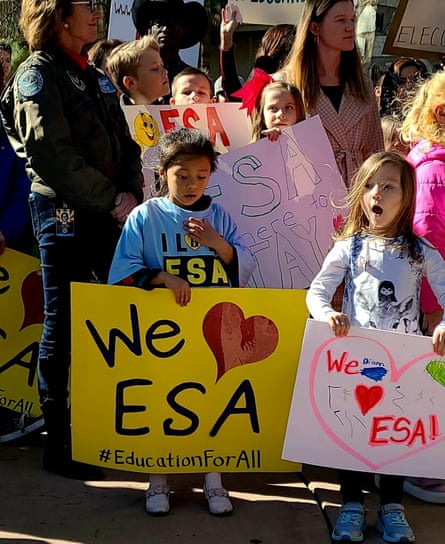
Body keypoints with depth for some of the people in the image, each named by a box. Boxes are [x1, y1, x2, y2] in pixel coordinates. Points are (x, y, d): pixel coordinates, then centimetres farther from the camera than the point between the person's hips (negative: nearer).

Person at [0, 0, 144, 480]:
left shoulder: (94, 77, 18)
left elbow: (125, 144, 15)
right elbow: (52, 154, -16)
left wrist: (130, 192, -4)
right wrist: (110, 200, -14)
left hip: (108, 214, 7)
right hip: (63, 213, -7)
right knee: (63, 327, -1)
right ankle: (58, 444, 9)